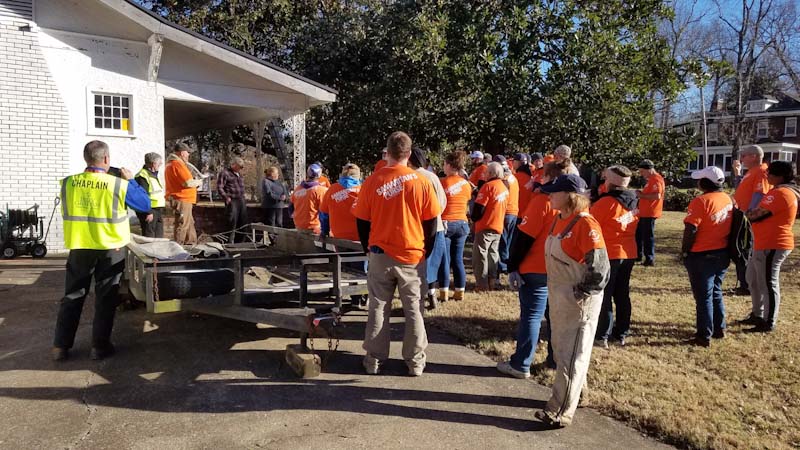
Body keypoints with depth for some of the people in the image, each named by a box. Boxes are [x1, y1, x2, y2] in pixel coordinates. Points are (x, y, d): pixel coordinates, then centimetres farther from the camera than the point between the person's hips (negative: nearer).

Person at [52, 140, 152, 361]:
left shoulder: (68, 183, -4)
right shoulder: (119, 185, -14)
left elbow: (66, 211, 14)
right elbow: (145, 204, -1)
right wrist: (130, 180, 7)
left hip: (79, 248, 3)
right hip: (111, 248, -3)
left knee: (72, 296, 14)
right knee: (105, 298, 9)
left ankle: (60, 346, 18)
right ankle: (100, 346, 13)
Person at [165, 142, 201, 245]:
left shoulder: (171, 163, 17)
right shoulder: (177, 164, -16)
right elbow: (188, 182, -23)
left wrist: (195, 182, 14)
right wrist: (198, 182, -4)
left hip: (182, 199, 11)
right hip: (182, 200, -11)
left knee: (189, 224, 18)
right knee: (182, 226, -4)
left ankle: (191, 244, 26)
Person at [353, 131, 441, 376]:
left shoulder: (372, 181, -4)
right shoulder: (421, 182, -6)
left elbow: (362, 222, 2)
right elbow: (431, 223, 0)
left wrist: (368, 247, 16)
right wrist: (426, 250, 13)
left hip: (380, 255, 1)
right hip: (413, 256, 0)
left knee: (378, 308, 10)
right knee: (413, 309, 9)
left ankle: (374, 360, 18)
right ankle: (415, 361, 17)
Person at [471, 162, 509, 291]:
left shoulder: (488, 186, -13)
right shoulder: (504, 187, 11)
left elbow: (479, 207, -17)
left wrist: (474, 217, -1)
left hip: (485, 227, -8)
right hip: (499, 227, 8)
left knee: (480, 255, -2)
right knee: (493, 255, 14)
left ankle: (482, 285, -3)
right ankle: (491, 283, 17)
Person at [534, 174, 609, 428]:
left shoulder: (585, 223, -20)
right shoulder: (560, 220, 8)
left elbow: (600, 265, -22)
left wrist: (582, 294, -17)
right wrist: (556, 292, 16)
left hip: (578, 301, -9)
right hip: (558, 297, 9)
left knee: (570, 355, -1)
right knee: (561, 349, 20)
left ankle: (561, 411, 7)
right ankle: (575, 394, 38)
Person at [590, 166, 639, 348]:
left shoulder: (606, 202, -18)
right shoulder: (634, 201, 3)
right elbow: (634, 226, 11)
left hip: (608, 254, -6)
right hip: (629, 253, 6)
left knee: (604, 295, 2)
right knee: (622, 294, 15)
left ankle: (602, 335, 5)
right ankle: (621, 333, 23)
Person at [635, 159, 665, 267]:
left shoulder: (656, 179, -16)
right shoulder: (651, 179, 17)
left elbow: (657, 196, -27)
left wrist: (642, 195, -18)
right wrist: (642, 193, 12)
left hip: (649, 213, -11)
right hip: (644, 213, 11)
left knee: (648, 236, -5)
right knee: (638, 234, 19)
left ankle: (650, 260, 2)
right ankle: (638, 255, 30)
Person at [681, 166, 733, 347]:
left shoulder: (701, 201, -18)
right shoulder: (728, 199, 4)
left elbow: (691, 230, -21)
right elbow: (729, 225, 11)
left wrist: (684, 251, -9)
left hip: (702, 256, -7)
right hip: (723, 254, 7)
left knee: (704, 297, 2)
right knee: (716, 293, 21)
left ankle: (704, 336, 8)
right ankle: (719, 329, 31)